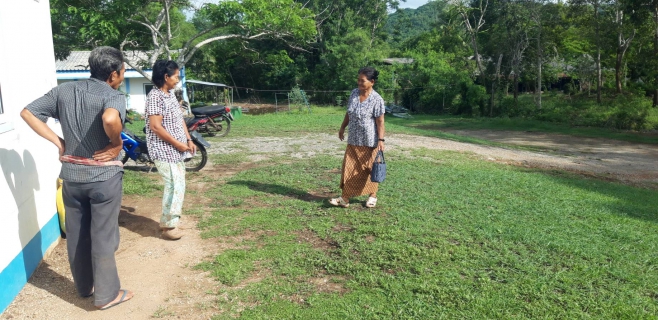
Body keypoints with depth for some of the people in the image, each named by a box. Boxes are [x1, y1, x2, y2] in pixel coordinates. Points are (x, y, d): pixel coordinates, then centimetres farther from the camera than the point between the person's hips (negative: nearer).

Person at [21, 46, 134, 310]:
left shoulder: (63, 91, 4)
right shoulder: (113, 96, -15)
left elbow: (28, 113, 4)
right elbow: (110, 119, -38)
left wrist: (58, 142, 3)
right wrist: (117, 143, -19)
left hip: (71, 175, 6)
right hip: (103, 176, -5)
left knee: (76, 234, 18)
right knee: (103, 236, 6)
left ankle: (84, 286, 35)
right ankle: (106, 294, 18)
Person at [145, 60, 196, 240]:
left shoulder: (171, 94, 12)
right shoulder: (155, 96, -17)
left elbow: (180, 119, 17)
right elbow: (155, 126, -22)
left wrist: (189, 140, 7)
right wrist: (178, 144, -17)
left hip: (175, 150, 10)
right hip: (164, 150, -10)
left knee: (176, 186, 14)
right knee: (175, 186, -9)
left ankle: (168, 222, 27)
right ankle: (168, 226, 4)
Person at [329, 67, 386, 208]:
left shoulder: (377, 99, -16)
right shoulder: (354, 93, 2)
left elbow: (380, 122, -15)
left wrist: (381, 140, -19)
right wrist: (342, 128, 16)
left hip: (370, 142, -5)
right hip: (353, 140, 5)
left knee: (370, 169, 8)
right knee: (349, 168, 5)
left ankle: (373, 196, 26)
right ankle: (345, 198, 10)